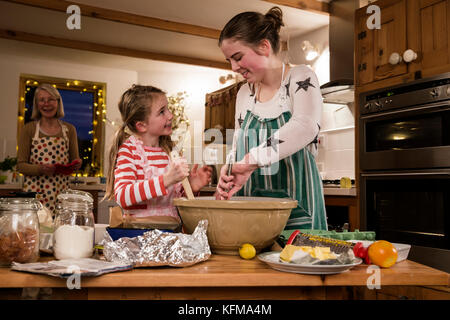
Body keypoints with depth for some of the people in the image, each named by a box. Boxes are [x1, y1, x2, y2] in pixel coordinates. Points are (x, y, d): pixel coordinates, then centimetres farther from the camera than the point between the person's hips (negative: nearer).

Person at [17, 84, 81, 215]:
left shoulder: (69, 129, 9)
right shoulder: (29, 129, 4)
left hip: (61, 192, 2)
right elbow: (21, 165, 1)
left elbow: (75, 159, 15)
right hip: (34, 192, -1)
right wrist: (40, 169, -17)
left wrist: (77, 164, -8)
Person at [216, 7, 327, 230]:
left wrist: (250, 161, -31)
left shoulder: (300, 78, -5)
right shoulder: (244, 93, 12)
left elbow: (306, 126, -26)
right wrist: (228, 173, -5)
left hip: (295, 204, -4)